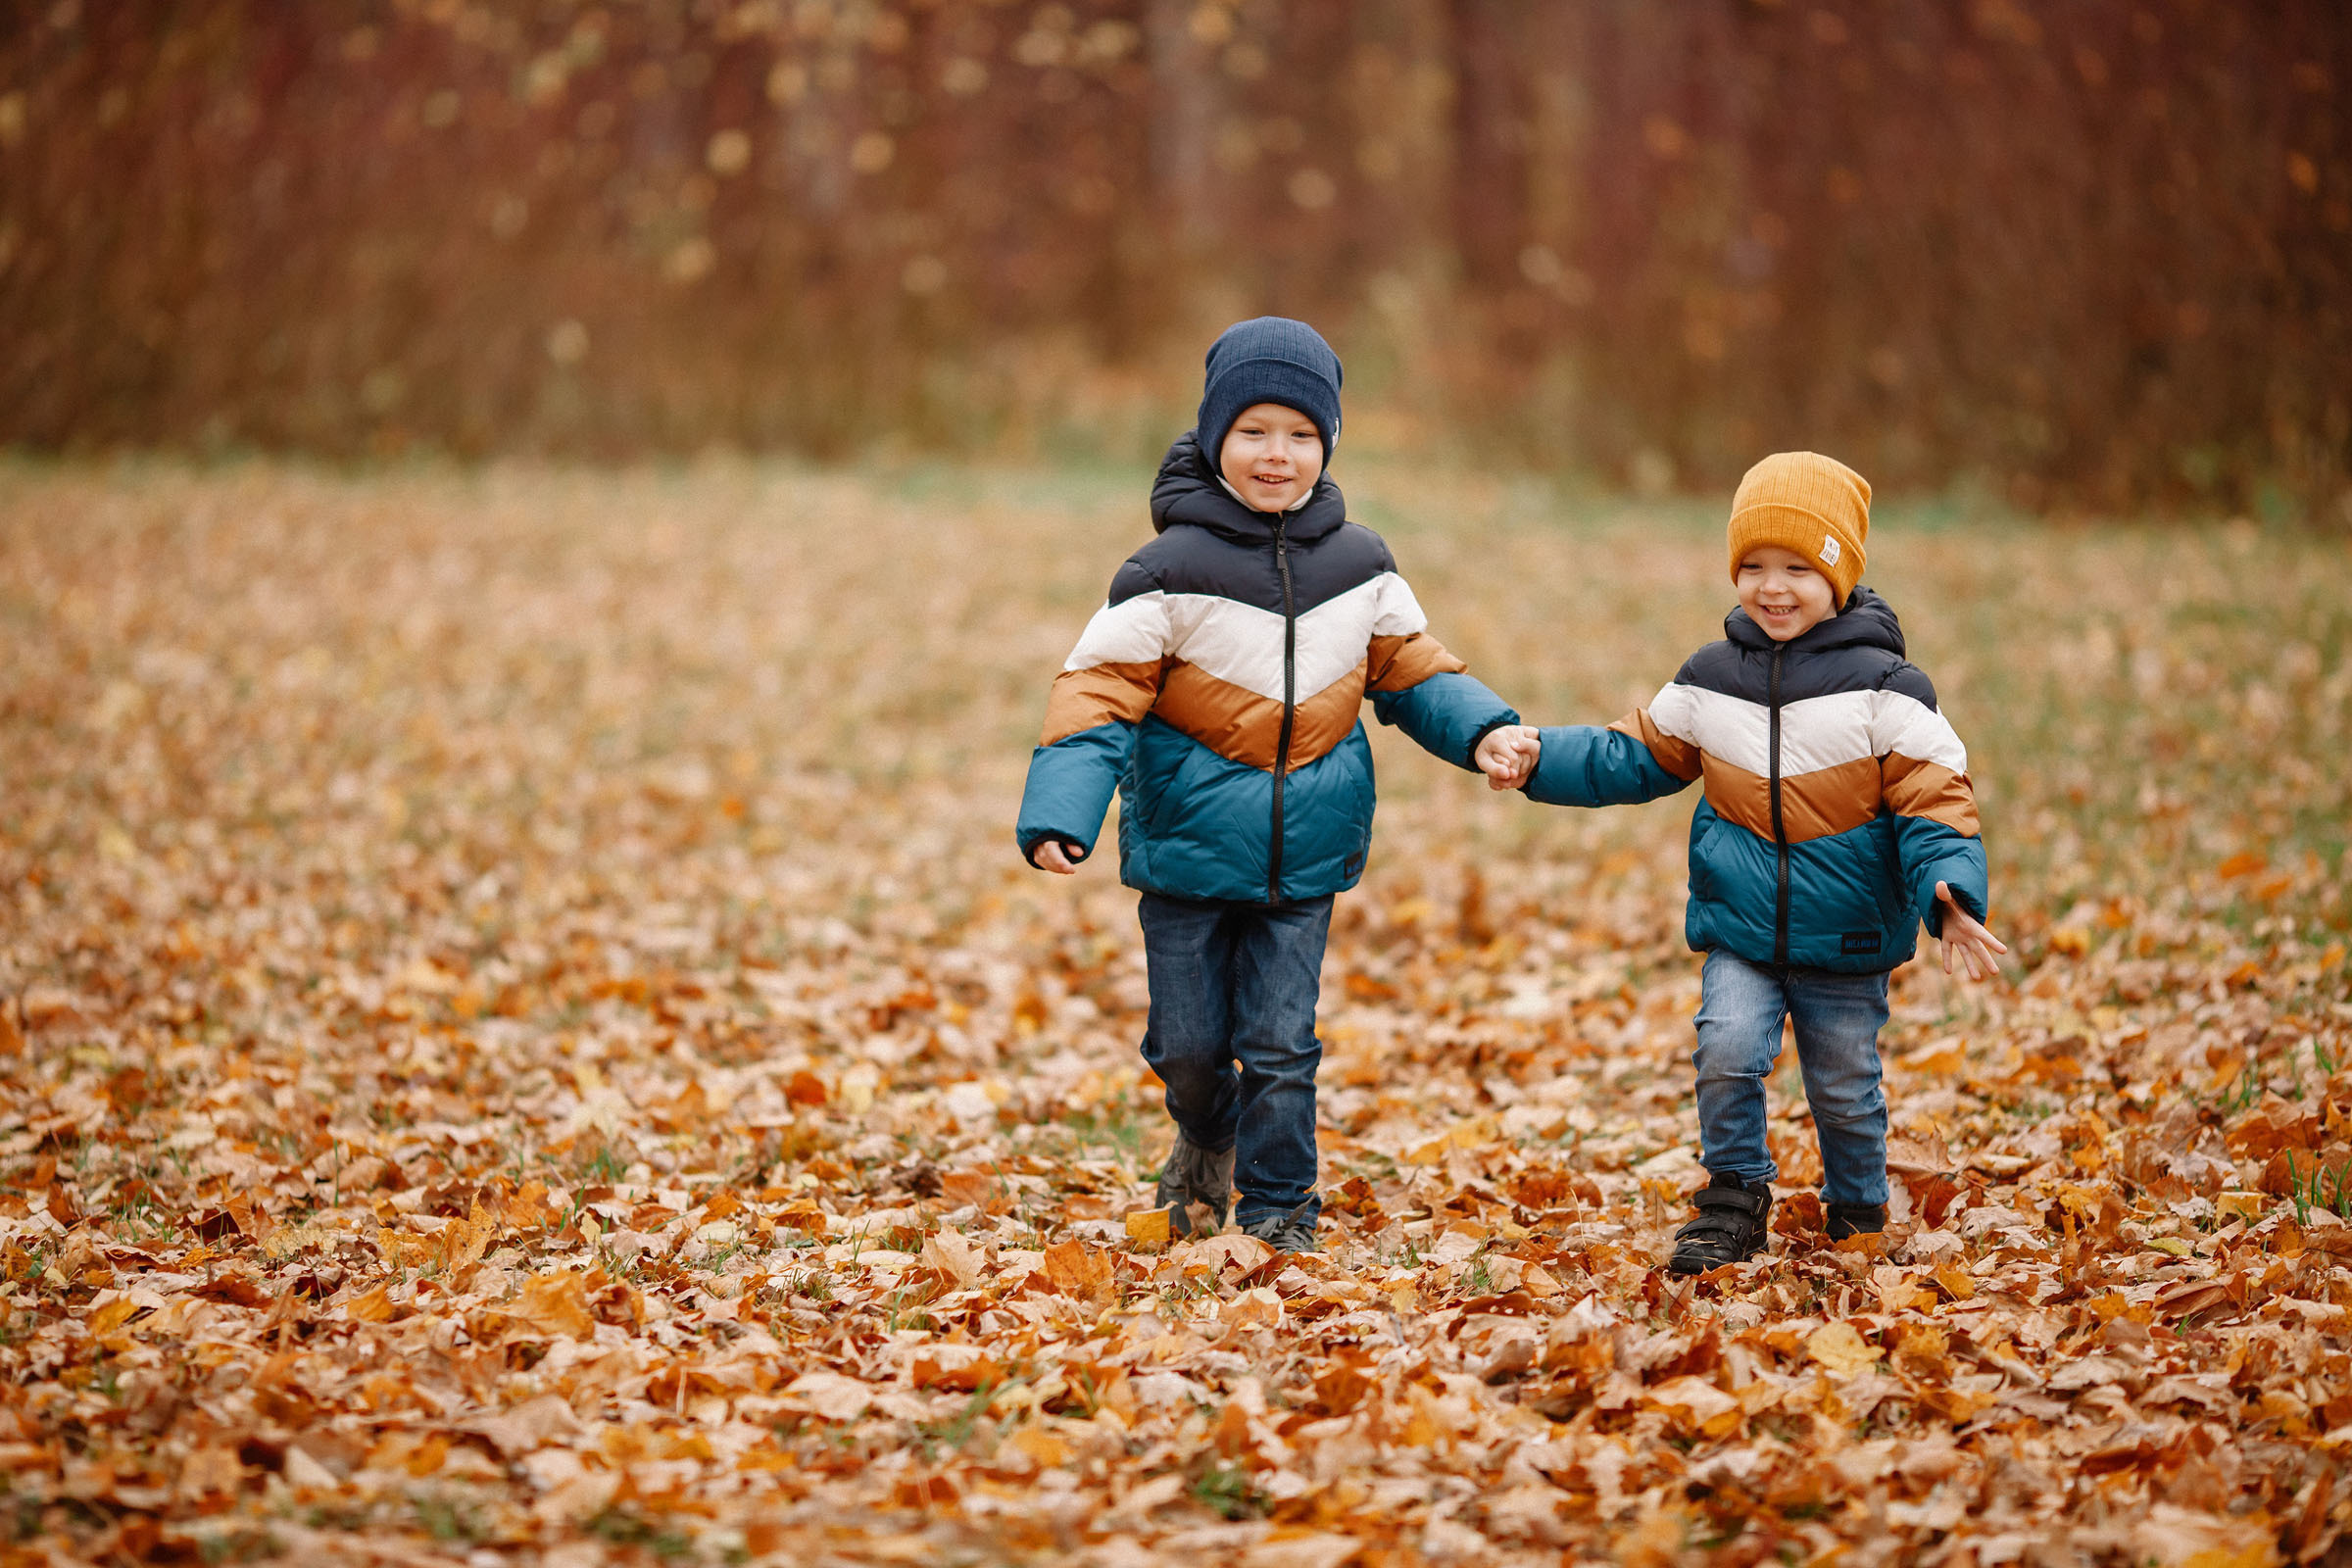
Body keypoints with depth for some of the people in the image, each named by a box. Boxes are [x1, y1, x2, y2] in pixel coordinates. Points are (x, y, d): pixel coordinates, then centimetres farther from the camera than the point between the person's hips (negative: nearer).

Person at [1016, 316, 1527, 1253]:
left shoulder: (1359, 565, 1)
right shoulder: (1172, 572, -12)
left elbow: (1410, 669, 13)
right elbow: (1100, 690, -14)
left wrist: (1484, 732, -4)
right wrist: (1060, 815, -25)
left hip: (1304, 854, 2)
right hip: (1187, 849, -2)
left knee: (1281, 1043, 0)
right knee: (1187, 1044, 7)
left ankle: (1278, 1212, 15)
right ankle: (1207, 1140, 39)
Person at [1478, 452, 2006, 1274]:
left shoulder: (1884, 689, -10)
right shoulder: (1708, 682, 2)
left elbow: (1933, 801, -12)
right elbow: (1631, 758, 14)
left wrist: (1949, 893, -27)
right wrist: (1540, 757, 3)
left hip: (1848, 942, -2)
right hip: (1740, 930, 2)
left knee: (1845, 1089, 8)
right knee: (1726, 1050, -17)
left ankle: (1858, 1214, 33)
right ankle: (1734, 1197, 4)